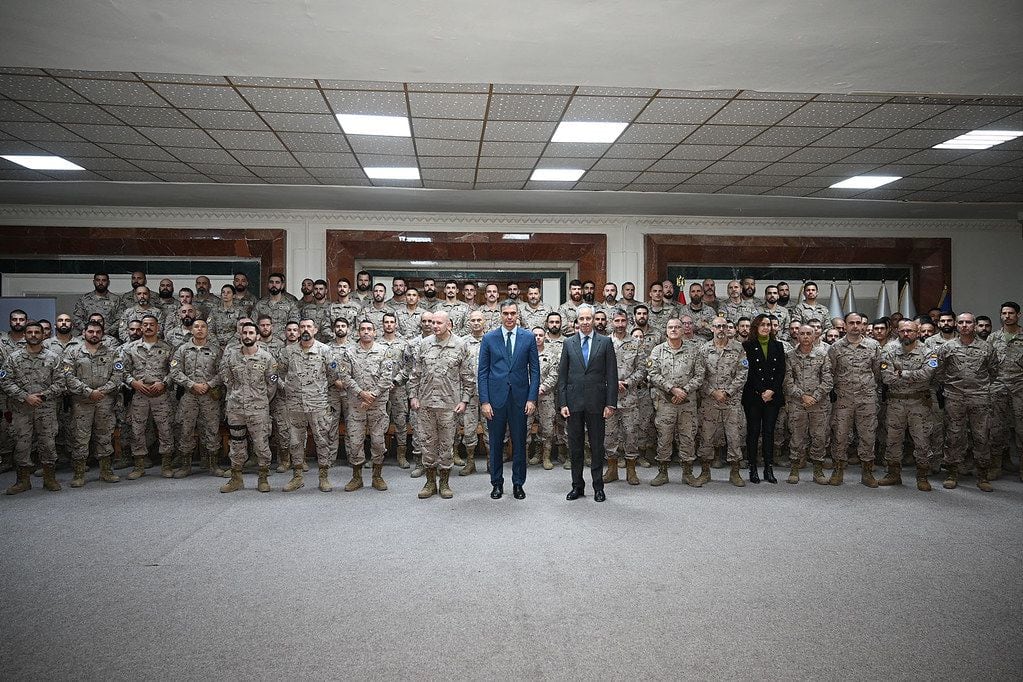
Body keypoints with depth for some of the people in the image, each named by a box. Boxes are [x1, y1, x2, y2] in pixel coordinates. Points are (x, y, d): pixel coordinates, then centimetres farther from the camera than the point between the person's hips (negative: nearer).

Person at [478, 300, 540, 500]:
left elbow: (534, 370, 3)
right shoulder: (489, 338, 1)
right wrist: (484, 401, -5)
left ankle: (518, 484, 20)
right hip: (496, 397, 0)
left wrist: (532, 398, -4)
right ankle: (497, 483, 21)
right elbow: (482, 371, 1)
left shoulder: (528, 337, 2)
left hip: (520, 398, 0)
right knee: (495, 443, 8)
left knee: (519, 443, 7)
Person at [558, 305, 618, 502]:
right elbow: (562, 375, 6)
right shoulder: (569, 343, 7)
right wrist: (562, 403, -1)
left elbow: (612, 375, 0)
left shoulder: (605, 342, 2)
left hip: (596, 402, -1)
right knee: (575, 446, 8)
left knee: (597, 446, 5)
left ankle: (598, 487, 16)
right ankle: (577, 485, 19)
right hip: (574, 402, 2)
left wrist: (611, 403, -6)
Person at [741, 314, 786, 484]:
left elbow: (781, 371, 6)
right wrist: (761, 393, -11)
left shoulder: (778, 346, 12)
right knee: (753, 431, 0)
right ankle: (753, 468, 6)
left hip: (774, 395, 3)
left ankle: (769, 468, 9)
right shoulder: (748, 346, 1)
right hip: (753, 396, -2)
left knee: (769, 431, 4)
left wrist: (772, 390, -7)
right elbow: (748, 372, -5)